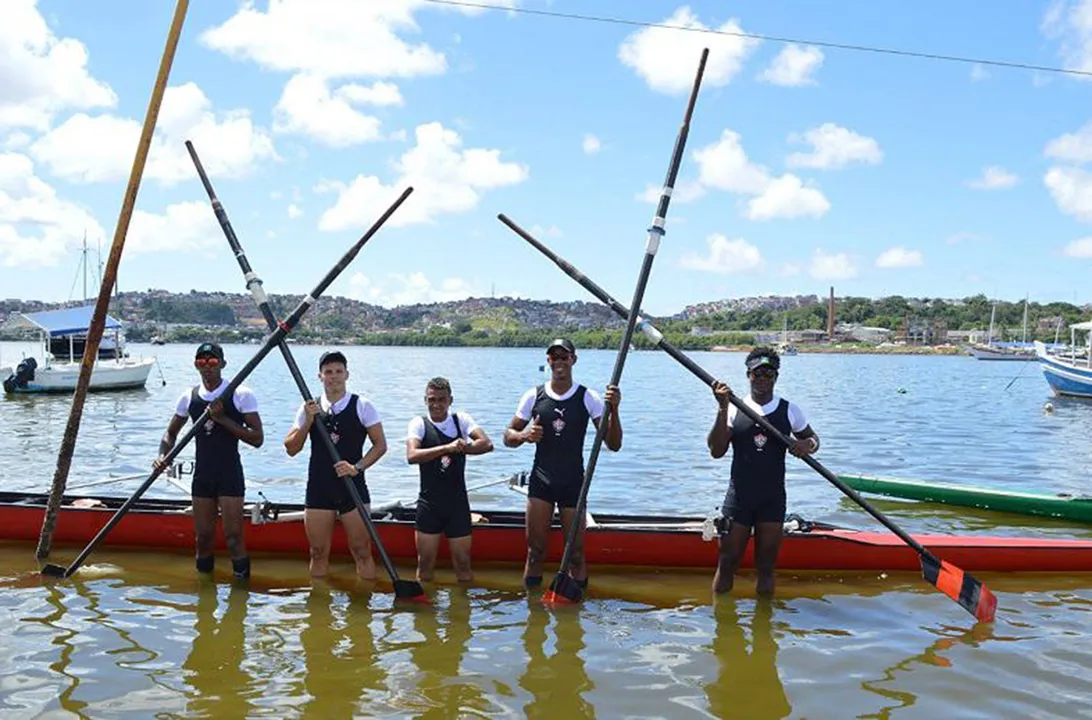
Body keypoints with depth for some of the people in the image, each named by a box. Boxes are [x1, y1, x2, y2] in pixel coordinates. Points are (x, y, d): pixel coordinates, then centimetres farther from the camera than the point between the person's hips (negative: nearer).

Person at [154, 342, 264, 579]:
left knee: (233, 537, -8)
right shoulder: (190, 397, 5)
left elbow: (257, 438, -13)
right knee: (202, 537, 10)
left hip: (230, 475, -4)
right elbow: (171, 432, 18)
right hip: (202, 475, 4)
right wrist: (163, 455, -3)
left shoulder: (241, 395, -8)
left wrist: (223, 419, -21)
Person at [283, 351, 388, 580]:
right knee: (318, 553, 9)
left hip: (353, 487, -2)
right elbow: (291, 449, 3)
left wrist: (357, 467, -14)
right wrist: (308, 422, -10)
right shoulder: (309, 409, 6)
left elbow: (380, 445, -1)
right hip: (318, 490, 2)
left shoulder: (362, 406, -1)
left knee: (362, 551, 0)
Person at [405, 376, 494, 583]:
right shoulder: (419, 423, -3)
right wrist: (447, 447, -30)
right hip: (429, 503, -1)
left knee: (463, 562, 8)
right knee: (425, 563, 7)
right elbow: (412, 456, -21)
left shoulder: (461, 420, 1)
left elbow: (487, 444, -12)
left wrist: (460, 448, -26)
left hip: (458, 503, 1)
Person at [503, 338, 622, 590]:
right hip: (540, 483, 1)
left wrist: (613, 410, -23)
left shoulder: (588, 398, -4)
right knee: (535, 551, 5)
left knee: (576, 555, 4)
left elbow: (614, 445, -8)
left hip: (574, 484, -1)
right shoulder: (534, 396, 1)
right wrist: (524, 435, -14)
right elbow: (508, 436, 8)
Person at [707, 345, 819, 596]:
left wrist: (807, 445, -10)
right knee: (726, 565, 3)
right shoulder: (734, 410, -2)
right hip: (738, 498, -1)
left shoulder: (789, 411, 1)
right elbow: (716, 451, -11)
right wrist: (722, 409, -21)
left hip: (773, 500, 1)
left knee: (765, 568, 9)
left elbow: (813, 438, 16)